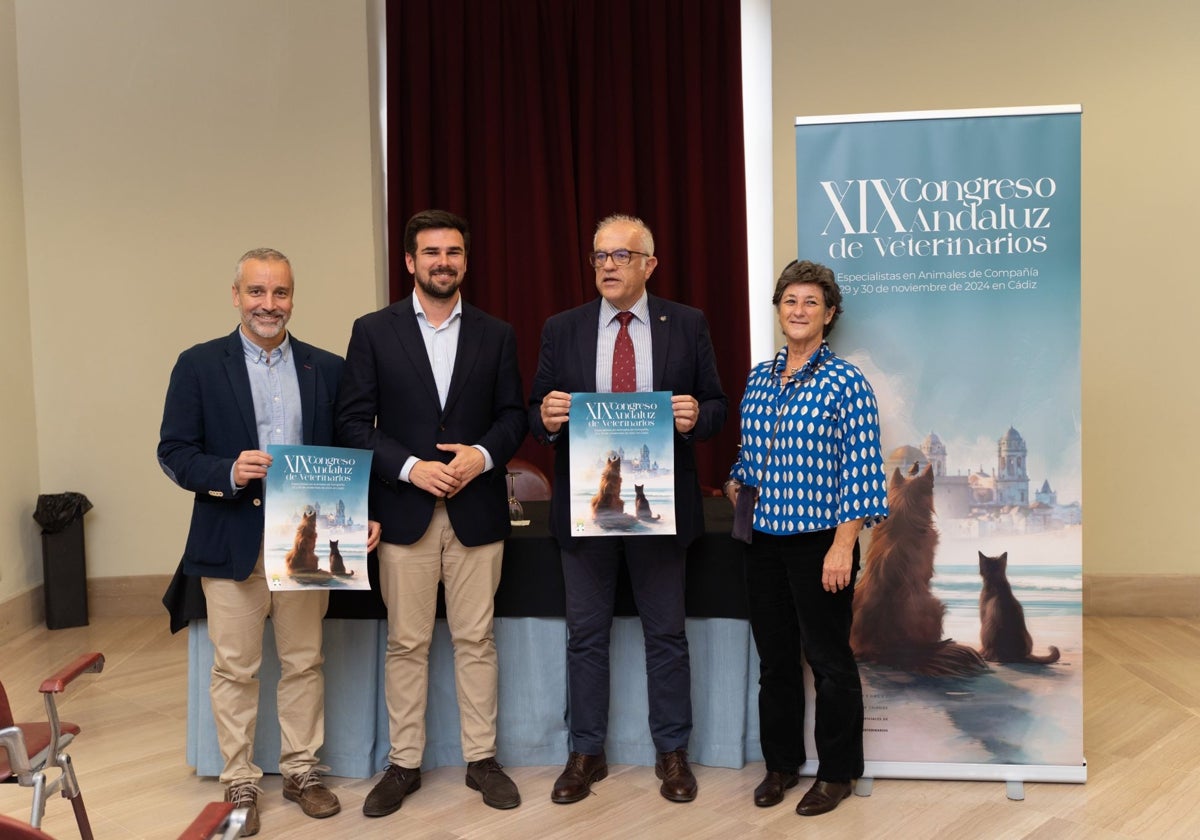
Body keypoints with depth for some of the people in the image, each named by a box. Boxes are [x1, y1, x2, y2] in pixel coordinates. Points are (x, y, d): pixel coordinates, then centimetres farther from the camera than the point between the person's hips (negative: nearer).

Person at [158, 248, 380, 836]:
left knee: (304, 662, 12)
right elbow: (173, 454, -2)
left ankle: (301, 770, 28)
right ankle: (239, 783, 24)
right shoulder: (199, 365, 1)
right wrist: (228, 473, -20)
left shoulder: (327, 369, 6)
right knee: (235, 669, 8)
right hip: (233, 544, -1)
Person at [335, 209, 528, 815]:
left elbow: (513, 414, 7)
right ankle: (404, 763, 20)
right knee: (406, 644, 7)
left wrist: (482, 455, -12)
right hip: (405, 511, -1)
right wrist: (410, 467, -14)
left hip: (477, 510, 1)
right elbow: (353, 422, -1)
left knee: (475, 639, 8)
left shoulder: (496, 335, 8)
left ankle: (480, 758, 21)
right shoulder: (373, 331, 2)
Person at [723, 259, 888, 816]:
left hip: (819, 542, -5)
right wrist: (734, 486, 2)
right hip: (763, 540, 6)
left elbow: (861, 471, -12)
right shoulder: (759, 377, 9)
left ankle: (837, 773, 23)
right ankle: (781, 763, 30)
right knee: (774, 656, 14)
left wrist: (843, 546, -16)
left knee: (828, 659, 6)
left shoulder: (845, 381, -9)